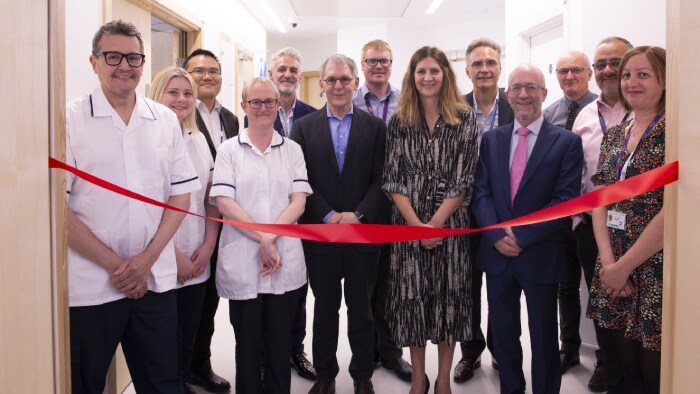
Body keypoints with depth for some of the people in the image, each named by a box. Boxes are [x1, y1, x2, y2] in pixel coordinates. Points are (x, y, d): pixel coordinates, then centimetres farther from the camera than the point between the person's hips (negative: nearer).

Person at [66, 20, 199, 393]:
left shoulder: (166, 120, 7)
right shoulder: (70, 119, -3)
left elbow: (181, 194, 7)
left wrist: (148, 257, -5)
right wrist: (113, 264, -10)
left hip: (155, 279, 3)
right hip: (90, 283, -2)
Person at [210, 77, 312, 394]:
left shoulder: (292, 150, 9)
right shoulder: (229, 149, 4)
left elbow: (298, 201, 0)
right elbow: (224, 203, -6)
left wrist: (271, 237, -14)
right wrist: (262, 240, -14)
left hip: (286, 263, 1)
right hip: (241, 263, -1)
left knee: (281, 344, 9)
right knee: (247, 344, 10)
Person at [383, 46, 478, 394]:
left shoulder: (464, 119, 0)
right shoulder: (399, 121, 3)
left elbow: (463, 180, -5)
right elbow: (392, 179, -1)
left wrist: (435, 223, -13)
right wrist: (416, 224, -12)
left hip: (449, 223, -1)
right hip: (408, 224, 1)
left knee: (447, 297, 6)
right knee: (411, 297, 6)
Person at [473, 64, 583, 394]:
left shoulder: (567, 142, -4)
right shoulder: (491, 139, 7)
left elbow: (566, 199, -12)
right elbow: (481, 192, 1)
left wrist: (522, 236, -16)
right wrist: (497, 236, -13)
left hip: (541, 254, -3)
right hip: (497, 252, 4)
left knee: (543, 335, 11)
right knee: (502, 331, 14)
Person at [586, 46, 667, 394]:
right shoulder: (613, 136, 11)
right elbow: (599, 201, 7)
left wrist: (624, 266, -13)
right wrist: (608, 262, -6)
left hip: (656, 271, -5)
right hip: (614, 270, 6)